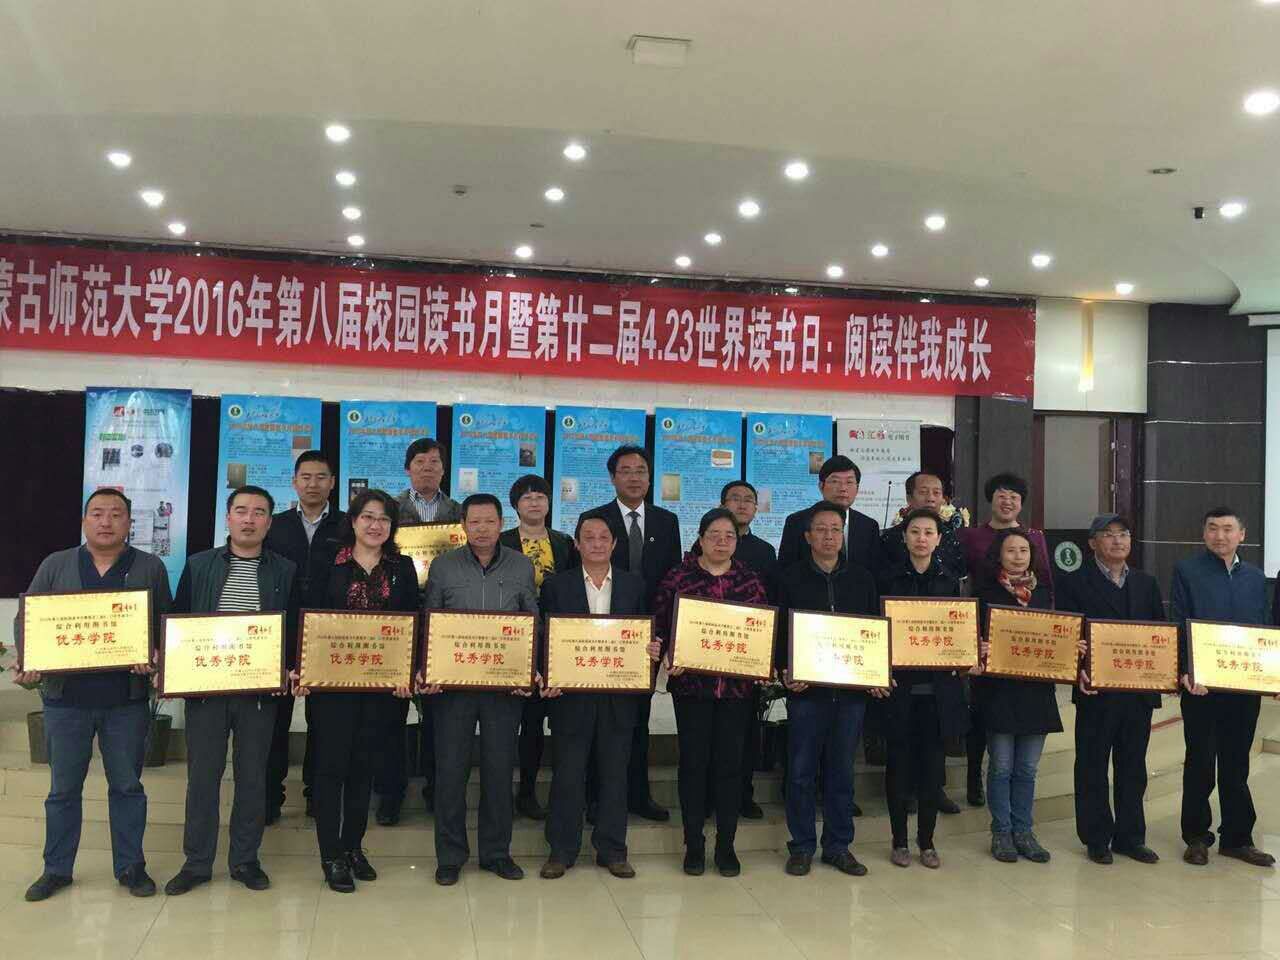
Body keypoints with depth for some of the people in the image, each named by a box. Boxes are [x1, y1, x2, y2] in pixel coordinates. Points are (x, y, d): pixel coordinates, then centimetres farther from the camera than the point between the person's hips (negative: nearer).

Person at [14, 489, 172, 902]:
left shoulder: (150, 568, 2)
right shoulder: (55, 566, 5)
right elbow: (26, 619, 5)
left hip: (127, 699, -1)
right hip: (65, 698, 1)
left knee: (127, 786, 9)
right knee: (63, 788, 11)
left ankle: (130, 867, 21)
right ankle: (56, 869, 25)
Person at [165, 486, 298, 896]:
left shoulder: (285, 571, 5)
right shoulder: (199, 565, 7)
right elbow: (177, 619, 8)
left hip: (260, 689, 0)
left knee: (253, 776, 8)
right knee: (202, 774, 7)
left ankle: (245, 860, 20)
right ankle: (196, 862, 18)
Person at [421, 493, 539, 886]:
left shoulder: (522, 566, 4)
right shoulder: (443, 566, 2)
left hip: (505, 683, 1)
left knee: (500, 768, 7)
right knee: (450, 768, 4)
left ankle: (496, 851, 22)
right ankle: (450, 855, 18)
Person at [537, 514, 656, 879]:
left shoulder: (634, 584, 6)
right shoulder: (556, 585, 1)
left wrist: (652, 650, -13)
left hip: (619, 697, 2)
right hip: (571, 695, -1)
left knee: (615, 775, 10)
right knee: (567, 776, 5)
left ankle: (612, 850, 22)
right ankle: (561, 850, 19)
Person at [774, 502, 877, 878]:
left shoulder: (862, 579, 10)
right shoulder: (790, 578, 1)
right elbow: (777, 631, -1)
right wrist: (784, 672, -14)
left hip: (852, 689, 3)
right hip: (806, 689, -2)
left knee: (842, 770, 10)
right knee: (801, 771, 3)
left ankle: (838, 846, 22)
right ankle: (802, 847, 16)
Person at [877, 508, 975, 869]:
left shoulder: (949, 579, 7)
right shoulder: (888, 577, -1)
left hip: (939, 686, 2)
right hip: (899, 683, -2)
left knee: (933, 764, 6)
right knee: (900, 762, 5)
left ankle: (926, 840, 19)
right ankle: (899, 840, 16)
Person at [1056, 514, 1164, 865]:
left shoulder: (1146, 583, 13)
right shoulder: (1074, 583, -3)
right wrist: (1079, 671, -21)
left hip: (1139, 689, 4)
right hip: (1096, 691, -4)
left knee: (1133, 767, 12)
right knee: (1093, 767, 5)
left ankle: (1130, 836, 23)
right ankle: (1096, 839, 15)